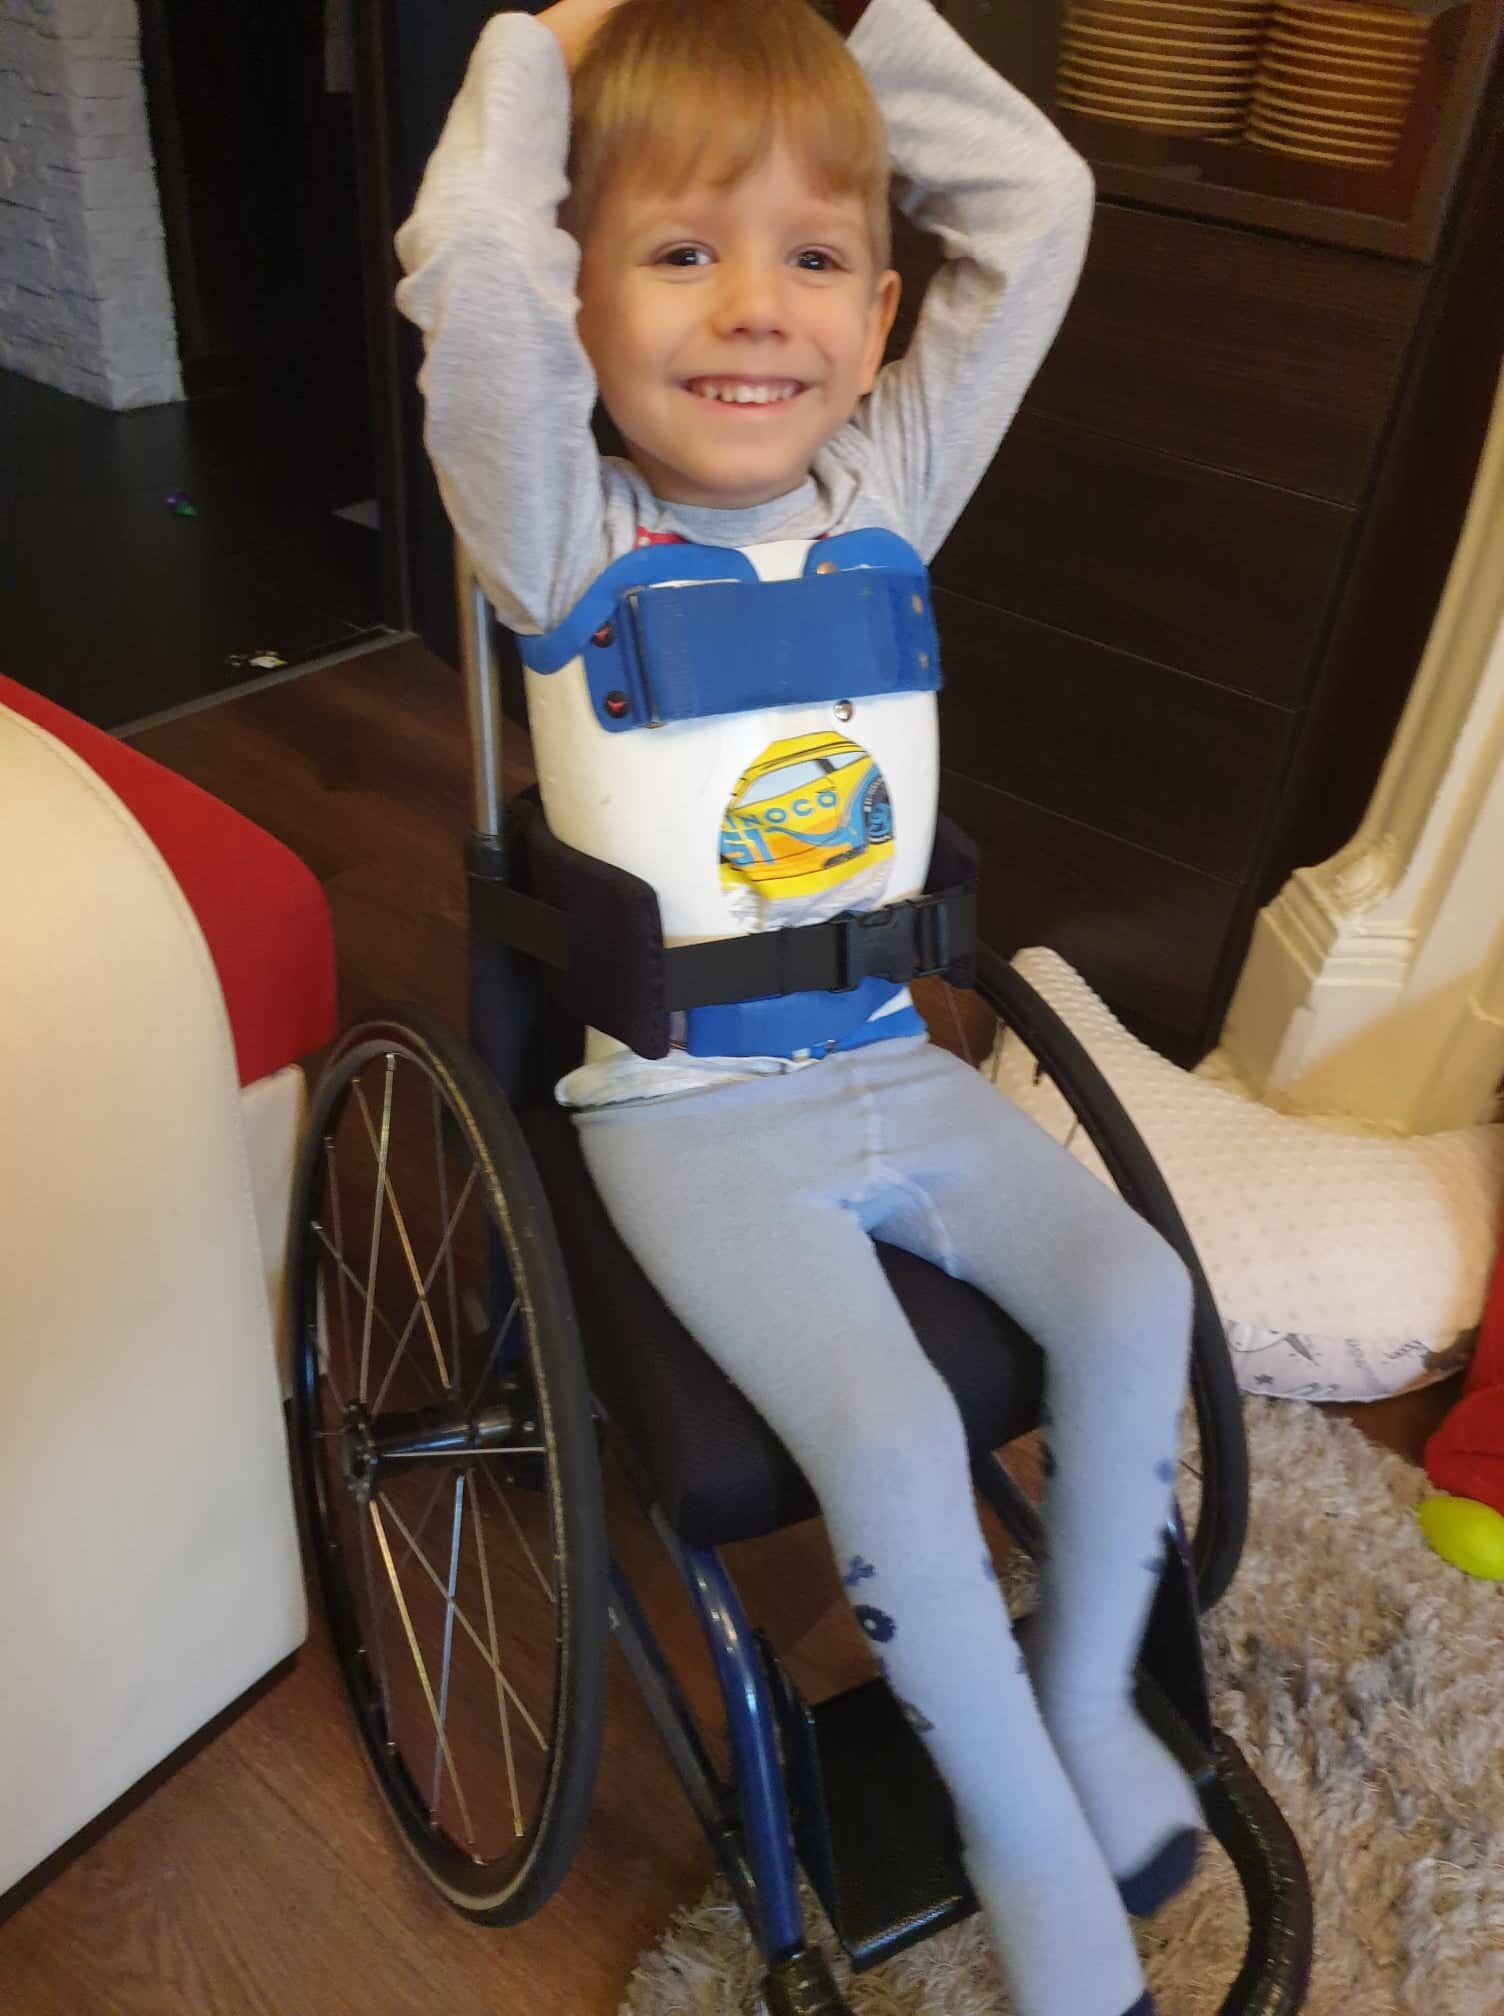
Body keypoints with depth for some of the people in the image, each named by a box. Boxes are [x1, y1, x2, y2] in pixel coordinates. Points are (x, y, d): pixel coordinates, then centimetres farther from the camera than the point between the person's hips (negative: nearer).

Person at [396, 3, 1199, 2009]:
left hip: (889, 1064, 5)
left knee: (1134, 1295, -8)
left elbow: (1040, 207, 2)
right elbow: (473, 257, -25)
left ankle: (1086, 1693, 20)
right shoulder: (566, 529, -9)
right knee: (894, 1439, -20)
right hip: (690, 1113, -5)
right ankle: (1036, 1855, 10)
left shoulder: (889, 483, 4)